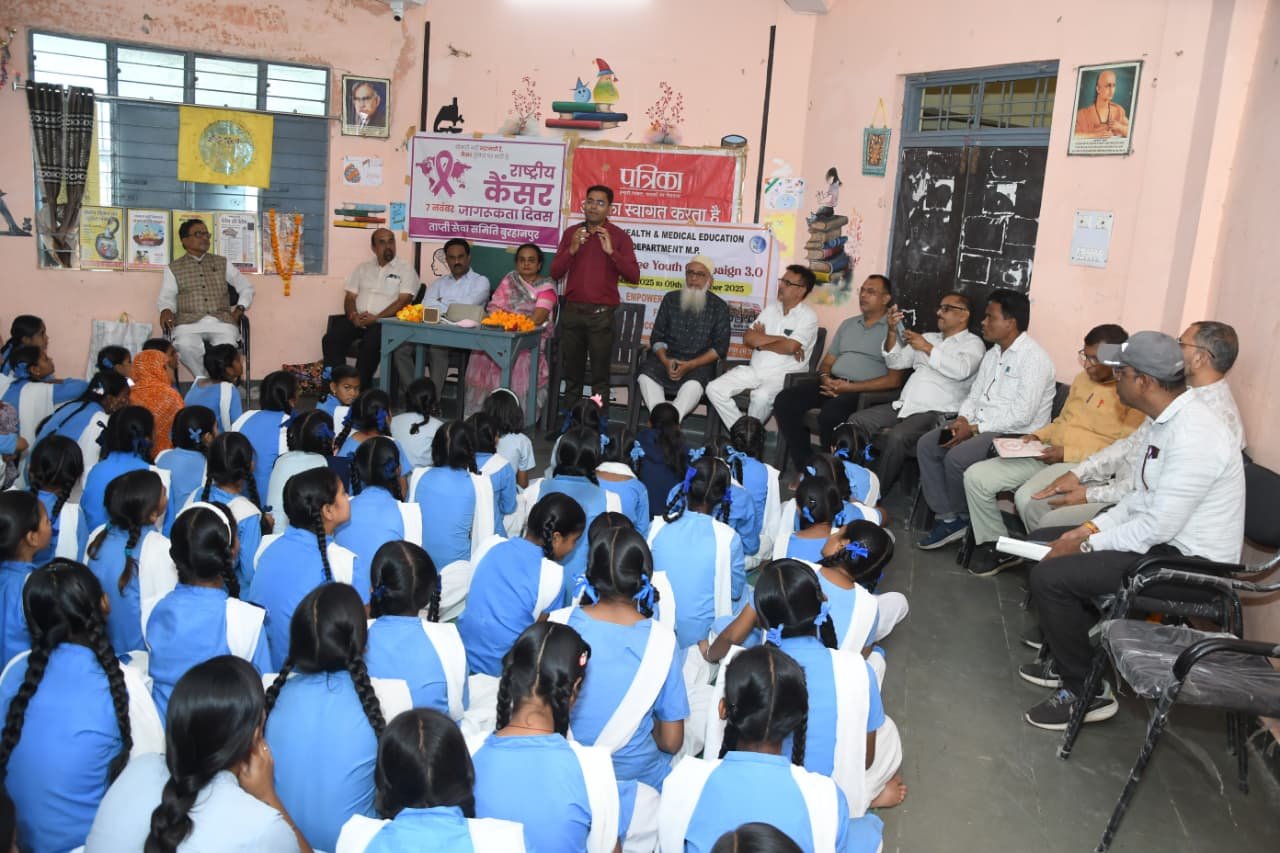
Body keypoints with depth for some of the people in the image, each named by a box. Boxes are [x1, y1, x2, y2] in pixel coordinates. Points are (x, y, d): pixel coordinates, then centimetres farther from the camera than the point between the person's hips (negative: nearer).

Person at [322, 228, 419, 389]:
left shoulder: (406, 270, 6)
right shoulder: (363, 268, 21)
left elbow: (403, 301, -6)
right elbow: (350, 297, 16)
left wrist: (376, 318, -17)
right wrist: (353, 315, -7)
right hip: (357, 320, 4)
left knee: (369, 344, -35)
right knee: (331, 339, -22)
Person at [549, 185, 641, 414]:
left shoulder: (619, 237, 1)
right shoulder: (571, 233, 10)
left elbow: (633, 276, -7)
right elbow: (555, 273, 6)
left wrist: (611, 251, -17)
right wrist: (572, 249, -9)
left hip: (601, 314, -3)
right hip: (572, 311, 3)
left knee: (600, 376, -2)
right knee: (572, 374, 9)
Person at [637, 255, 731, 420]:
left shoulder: (719, 307, 3)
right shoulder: (671, 299, 10)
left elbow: (720, 348, -1)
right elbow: (657, 336, 10)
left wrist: (690, 365, -14)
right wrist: (665, 361, -11)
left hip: (700, 362, -3)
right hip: (668, 358, 3)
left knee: (694, 384, -36)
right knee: (646, 376, -28)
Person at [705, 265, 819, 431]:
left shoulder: (808, 316, -3)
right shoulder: (771, 308, 14)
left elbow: (790, 347, -19)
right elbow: (748, 338, 2)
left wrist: (761, 341, -3)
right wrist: (782, 339, -7)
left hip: (784, 376, -6)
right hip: (754, 370, 6)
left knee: (761, 397, -38)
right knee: (714, 389, -15)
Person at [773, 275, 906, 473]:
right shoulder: (848, 324, 24)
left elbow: (894, 380, -8)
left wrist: (850, 387, -15)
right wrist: (825, 378, -1)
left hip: (863, 391, -7)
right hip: (832, 384, 7)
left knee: (830, 414, -37)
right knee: (785, 400, -17)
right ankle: (806, 467, -13)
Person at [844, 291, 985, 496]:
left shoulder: (973, 343, 4)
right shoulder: (928, 337, 24)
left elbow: (961, 370, -18)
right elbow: (896, 362, 19)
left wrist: (927, 348, -15)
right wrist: (892, 332, 3)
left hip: (936, 412, -7)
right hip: (903, 406, 7)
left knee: (896, 437, -33)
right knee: (855, 421, -13)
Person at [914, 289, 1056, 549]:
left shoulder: (1034, 358, -15)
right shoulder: (993, 354, 15)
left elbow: (1021, 416, -22)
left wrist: (974, 429, -20)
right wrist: (962, 419, -5)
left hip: (1015, 435, -9)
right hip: (980, 427, 9)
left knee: (956, 457, -28)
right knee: (926, 445, -8)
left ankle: (964, 518, 1)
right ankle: (949, 518, -6)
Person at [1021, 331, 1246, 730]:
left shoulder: (1194, 436, -27)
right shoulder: (1167, 419, 6)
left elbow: (1159, 526, -27)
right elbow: (1142, 498, 13)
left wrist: (1087, 545, -16)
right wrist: (1090, 529, 2)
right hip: (1162, 537, 10)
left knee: (1050, 577, -20)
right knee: (1046, 541, 13)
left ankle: (1087, 693, -1)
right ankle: (1067, 657, 25)